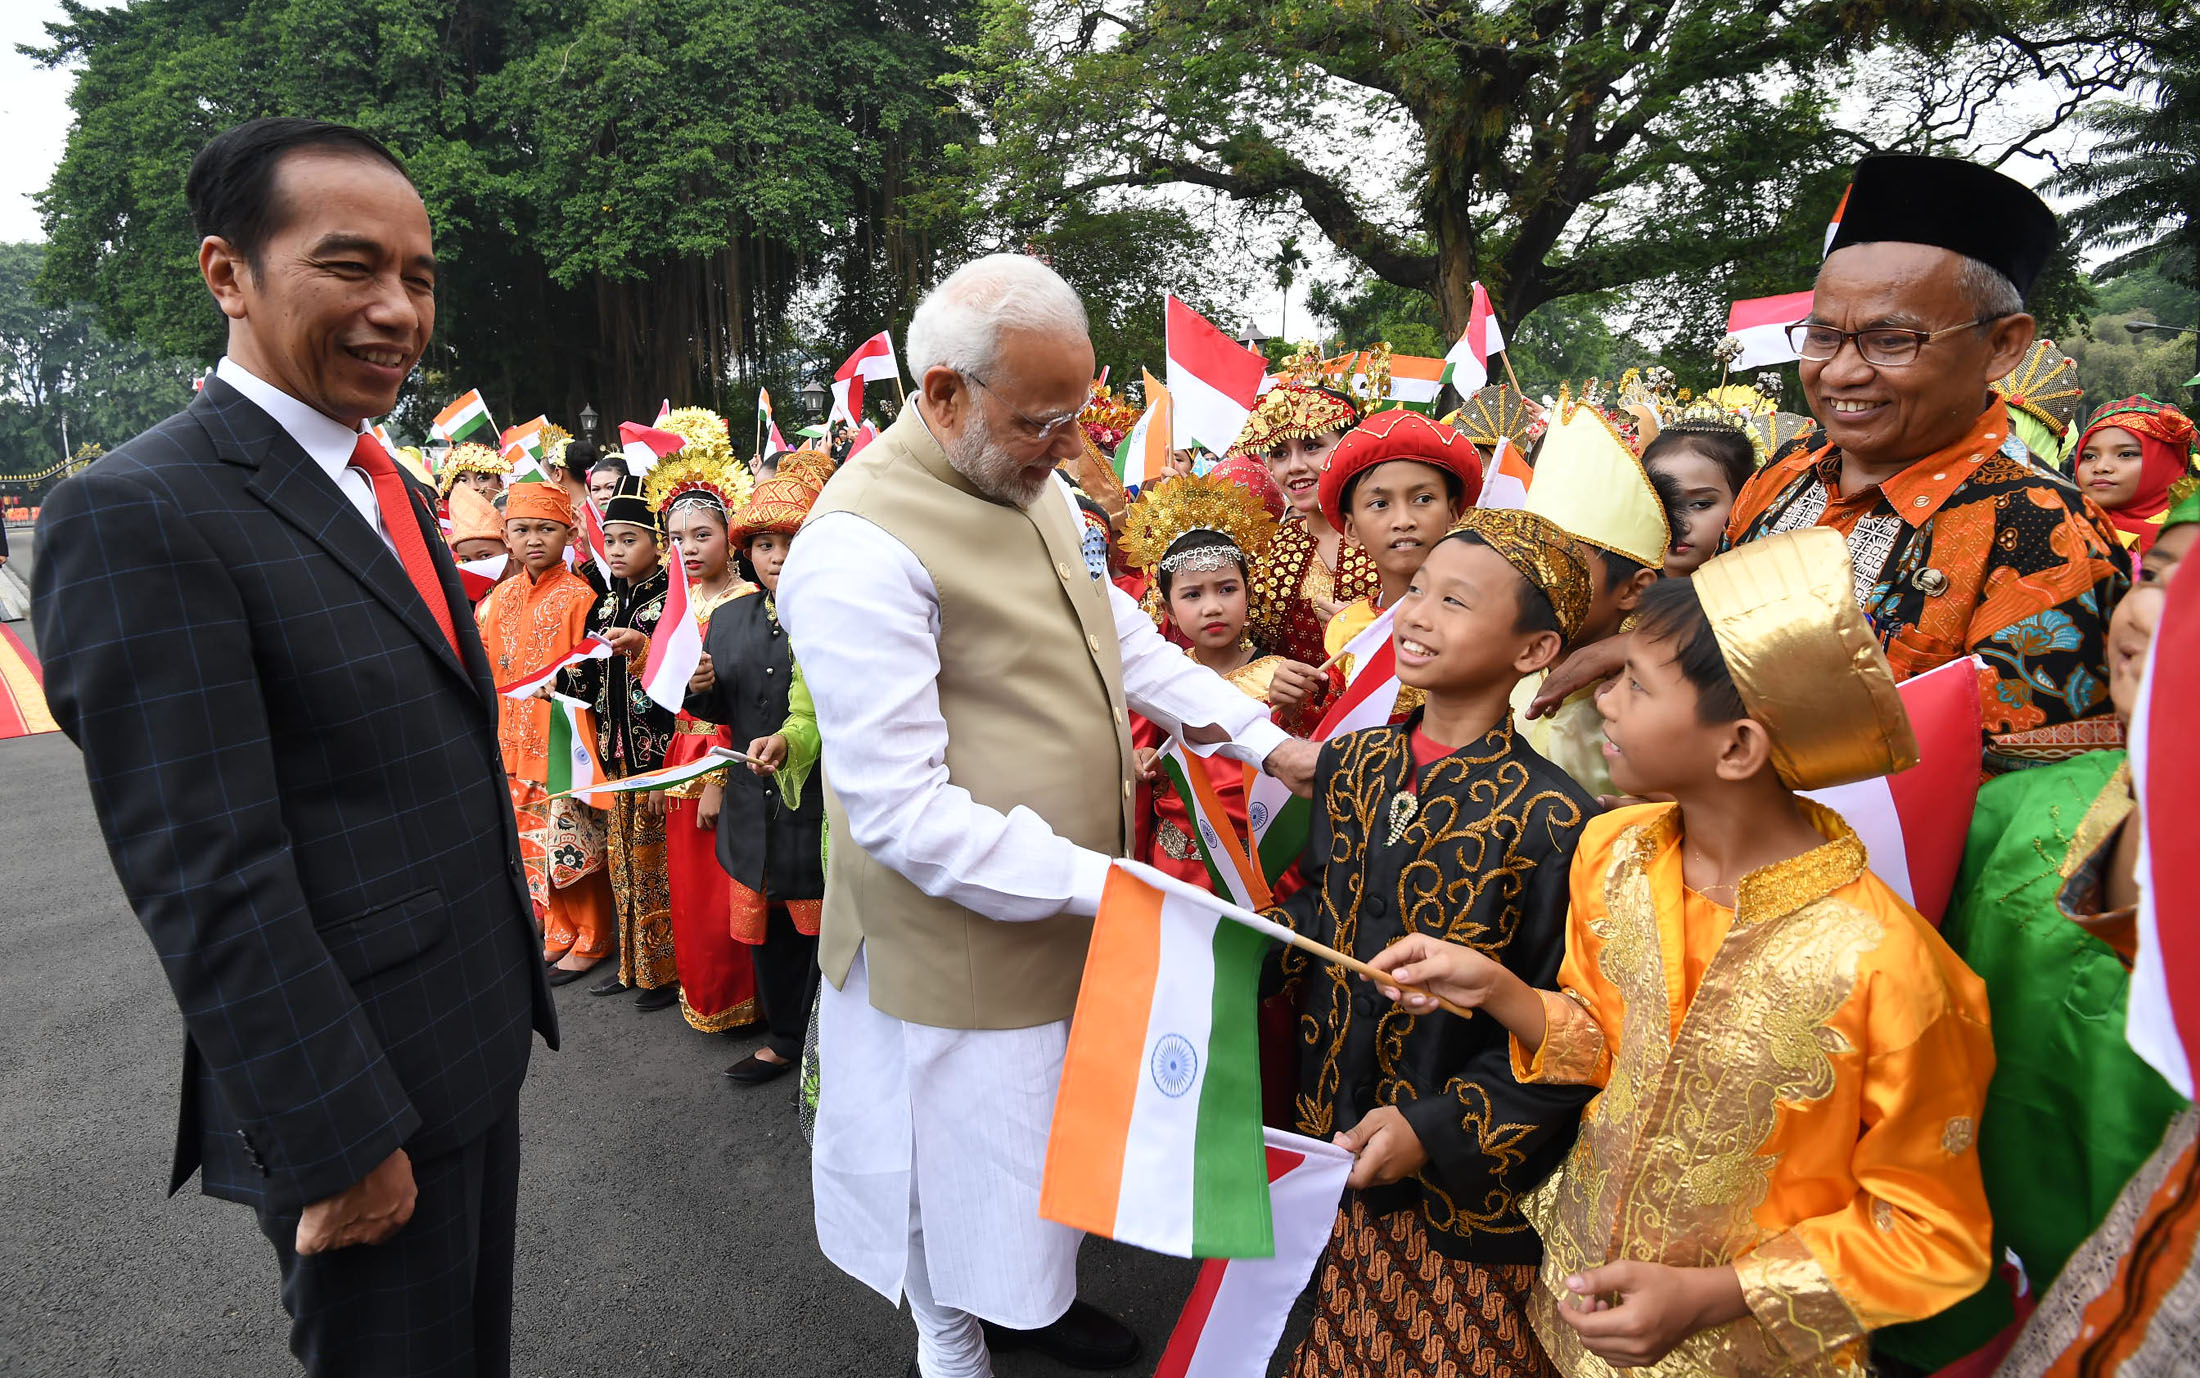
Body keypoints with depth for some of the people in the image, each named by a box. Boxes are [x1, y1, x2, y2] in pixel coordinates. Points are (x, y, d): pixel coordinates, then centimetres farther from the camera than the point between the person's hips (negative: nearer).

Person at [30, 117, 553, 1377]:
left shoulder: (398, 495, 10)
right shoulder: (139, 517, -18)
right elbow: (208, 881, -21)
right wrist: (341, 1141, -19)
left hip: (478, 1048, 8)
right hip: (357, 1094, -8)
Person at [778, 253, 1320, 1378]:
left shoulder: (1036, 485, 2)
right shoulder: (862, 548, -26)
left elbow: (1126, 637, 14)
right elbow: (901, 809, -27)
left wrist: (1267, 741, 7)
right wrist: (1093, 882, -27)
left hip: (1070, 909, 8)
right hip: (964, 937, -8)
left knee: (1047, 1133, 26)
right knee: (969, 1152, 15)